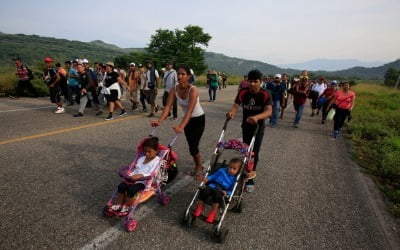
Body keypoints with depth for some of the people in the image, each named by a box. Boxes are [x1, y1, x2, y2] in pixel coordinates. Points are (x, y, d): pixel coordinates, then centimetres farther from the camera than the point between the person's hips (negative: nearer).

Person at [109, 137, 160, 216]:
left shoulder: (156, 161, -9)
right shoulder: (141, 158, 15)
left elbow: (150, 174, -19)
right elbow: (136, 169, 16)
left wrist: (139, 176, -30)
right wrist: (131, 174, -4)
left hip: (143, 181, -7)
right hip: (134, 178, 7)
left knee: (131, 190, -27)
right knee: (121, 186, -12)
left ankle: (126, 207, -4)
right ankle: (119, 205, 4)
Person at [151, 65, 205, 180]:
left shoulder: (193, 90, -30)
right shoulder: (174, 89, -14)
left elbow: (190, 111, -40)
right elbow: (168, 106, -23)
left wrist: (181, 127, -53)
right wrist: (159, 121, -39)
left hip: (199, 119, -5)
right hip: (188, 119, 5)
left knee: (193, 146, -6)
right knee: (191, 146, 12)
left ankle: (199, 168, 21)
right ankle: (198, 166, 36)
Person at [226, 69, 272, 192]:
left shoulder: (265, 94, -22)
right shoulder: (243, 92, -14)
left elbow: (269, 111, -36)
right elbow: (236, 105, -24)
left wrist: (256, 117, -56)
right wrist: (231, 112, -48)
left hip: (258, 127, -3)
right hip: (245, 125, 3)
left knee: (254, 153, -2)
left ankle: (249, 179, 11)